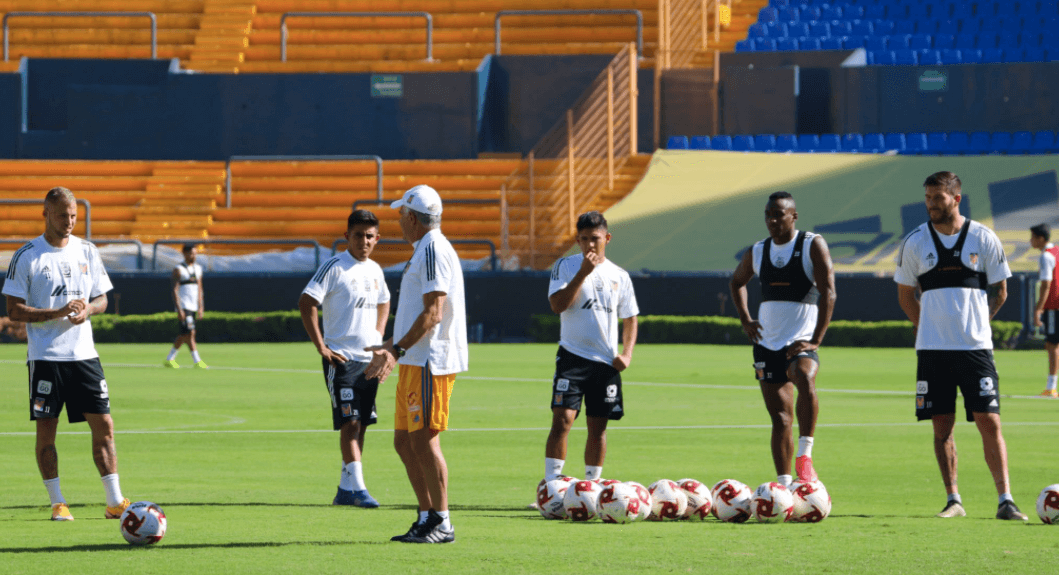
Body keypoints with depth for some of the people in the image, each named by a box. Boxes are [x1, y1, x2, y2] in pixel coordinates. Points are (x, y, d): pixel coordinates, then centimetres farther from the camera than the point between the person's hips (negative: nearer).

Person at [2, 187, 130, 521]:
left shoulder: (87, 252, 9)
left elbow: (102, 299, 16)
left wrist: (87, 309, -8)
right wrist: (57, 312, -19)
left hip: (84, 353, 4)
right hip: (46, 356, -4)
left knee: (103, 425, -1)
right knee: (46, 429, -2)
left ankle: (115, 502, 3)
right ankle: (57, 503, 7)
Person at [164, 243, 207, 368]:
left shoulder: (198, 269, 15)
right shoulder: (178, 270, -5)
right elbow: (175, 291, -10)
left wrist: (200, 308, 11)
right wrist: (179, 310, -17)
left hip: (194, 306, 7)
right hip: (183, 306, -7)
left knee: (184, 335, 9)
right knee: (190, 333, -12)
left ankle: (169, 359, 19)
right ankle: (197, 361, -13)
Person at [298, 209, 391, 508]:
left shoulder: (375, 270, 12)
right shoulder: (335, 267, -9)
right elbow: (306, 303, -15)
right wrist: (321, 347, -17)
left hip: (369, 358, 7)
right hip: (341, 358, -7)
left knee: (361, 425, 7)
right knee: (350, 423, -13)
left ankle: (345, 489, 13)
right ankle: (357, 487, -17)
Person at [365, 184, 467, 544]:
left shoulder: (434, 250, -13)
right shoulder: (423, 251, 20)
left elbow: (433, 314, -20)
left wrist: (397, 350, -23)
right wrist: (392, 347, 28)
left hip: (430, 363, -10)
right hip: (415, 362, 10)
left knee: (424, 440, -9)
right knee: (404, 441, 11)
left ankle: (442, 524, -5)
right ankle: (427, 517, 15)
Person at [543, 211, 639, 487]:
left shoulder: (619, 276, 11)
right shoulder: (566, 266, 1)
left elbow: (630, 318, 17)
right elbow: (558, 305, -13)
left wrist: (626, 354, 2)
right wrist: (583, 273, -18)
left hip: (607, 361, 3)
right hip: (572, 357, -3)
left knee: (598, 427, 7)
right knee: (562, 420, -14)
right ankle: (551, 485, -12)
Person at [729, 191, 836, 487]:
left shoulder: (812, 245, -3)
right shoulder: (757, 252, 11)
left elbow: (828, 293, -10)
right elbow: (737, 282, 31)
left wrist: (815, 341, -17)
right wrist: (745, 320, 15)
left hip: (801, 341, -5)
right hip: (767, 342, 5)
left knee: (805, 380, -36)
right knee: (780, 418, 4)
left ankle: (804, 455, -29)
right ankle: (783, 483, 8)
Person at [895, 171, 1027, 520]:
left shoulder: (984, 239, 0)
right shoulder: (915, 242, 3)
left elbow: (999, 291, 9)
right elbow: (905, 293, 14)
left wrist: (975, 323, 5)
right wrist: (928, 327, 8)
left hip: (976, 347, -1)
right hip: (932, 348, 1)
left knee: (989, 423, -6)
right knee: (942, 426, 2)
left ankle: (1005, 500, -4)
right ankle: (953, 500, 10)